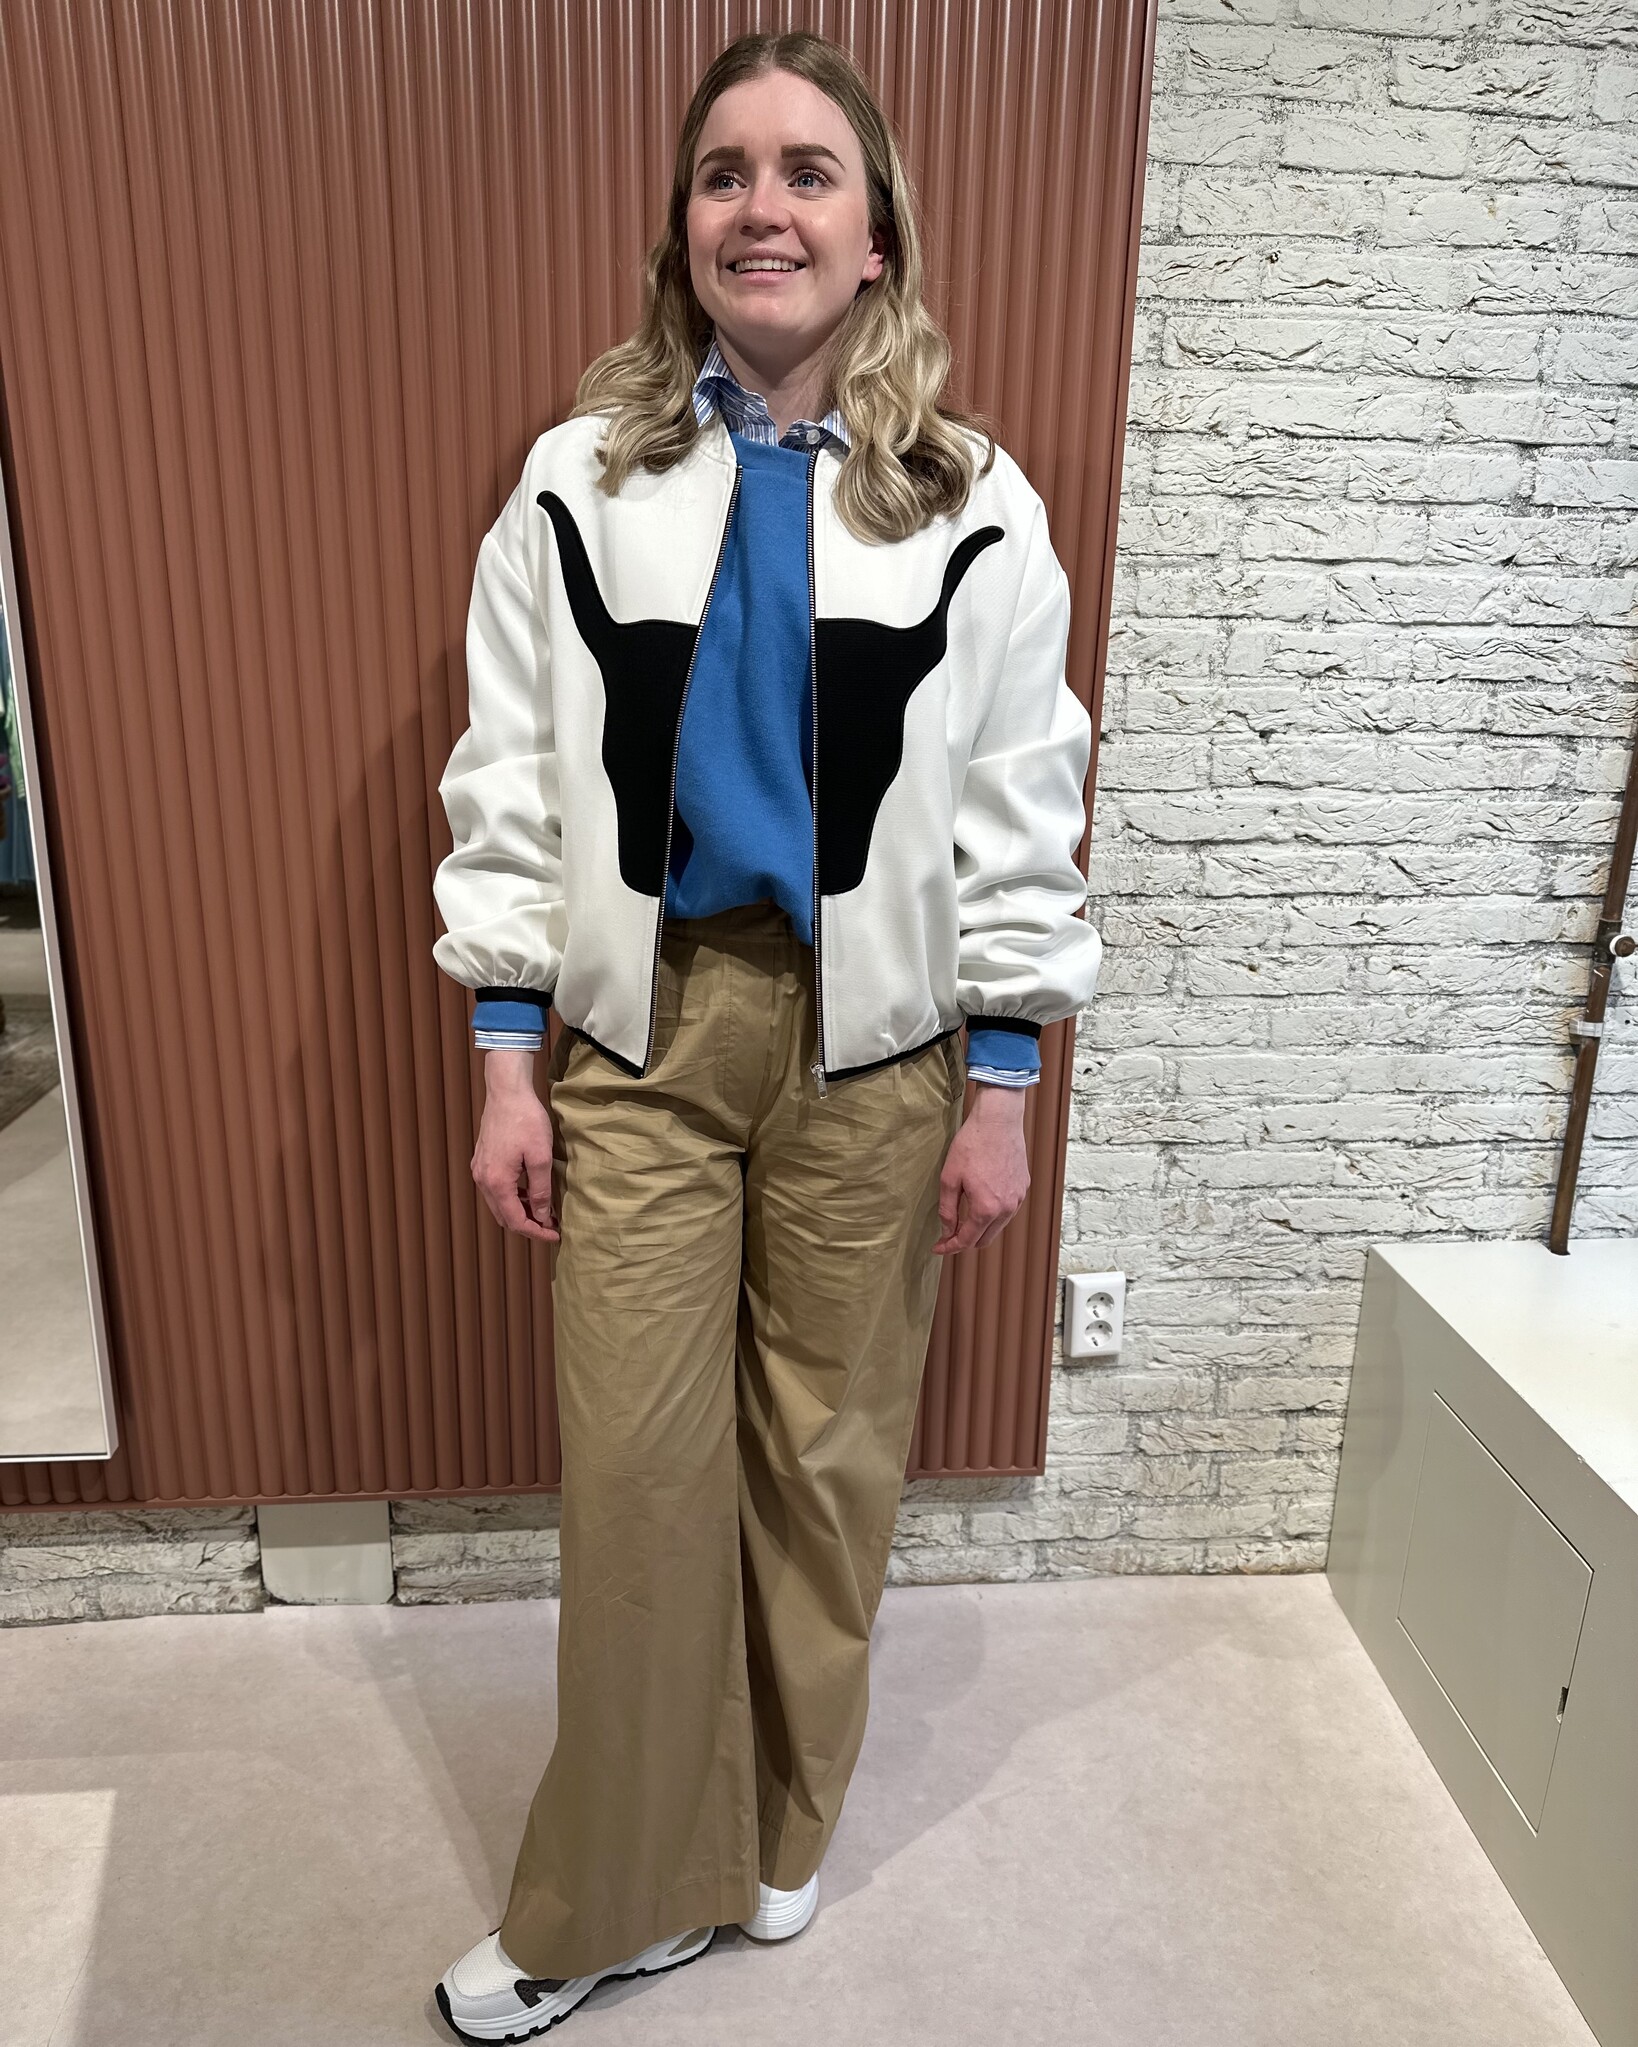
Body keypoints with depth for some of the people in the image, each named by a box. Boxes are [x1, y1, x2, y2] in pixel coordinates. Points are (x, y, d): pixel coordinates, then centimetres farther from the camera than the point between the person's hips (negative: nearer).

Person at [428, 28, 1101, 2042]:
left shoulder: (974, 510, 0)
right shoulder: (581, 484, 1)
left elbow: (1018, 820, 1)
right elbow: (511, 788, 2)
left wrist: (1000, 1092, -1)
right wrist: (505, 1065, -1)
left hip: (871, 1039, 1)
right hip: (641, 1031, 0)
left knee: (828, 1453, 12)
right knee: (638, 1468, 4)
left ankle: (778, 1829, 39)